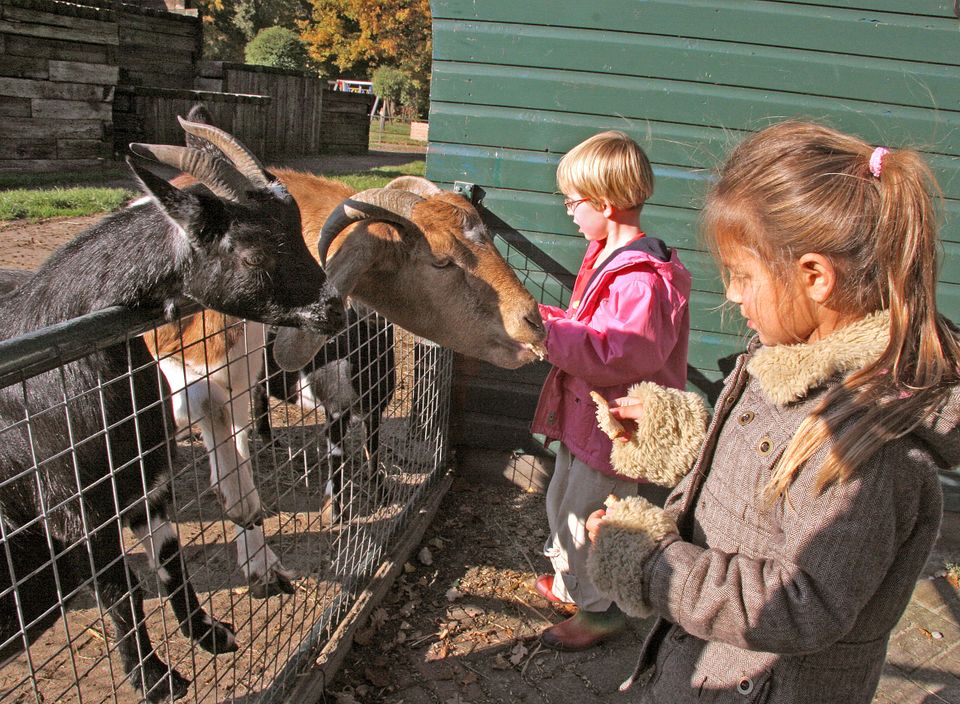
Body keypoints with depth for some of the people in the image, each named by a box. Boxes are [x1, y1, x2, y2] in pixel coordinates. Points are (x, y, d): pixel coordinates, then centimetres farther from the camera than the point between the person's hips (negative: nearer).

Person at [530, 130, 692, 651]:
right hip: (582, 410, 10)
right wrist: (547, 320, 4)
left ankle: (600, 610, 29)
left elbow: (618, 354, -34)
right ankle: (571, 582, 49)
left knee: (586, 517, 5)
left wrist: (552, 333, -31)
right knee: (562, 501, 25)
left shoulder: (643, 280, -27)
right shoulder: (604, 255, 5)